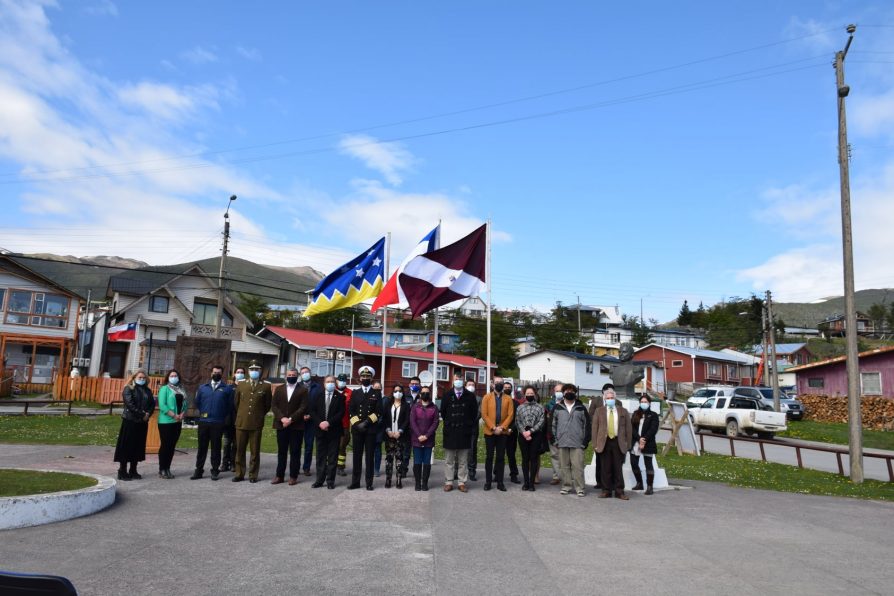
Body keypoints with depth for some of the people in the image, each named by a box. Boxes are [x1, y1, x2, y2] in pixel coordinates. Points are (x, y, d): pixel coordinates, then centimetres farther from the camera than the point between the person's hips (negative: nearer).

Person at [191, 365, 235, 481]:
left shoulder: (228, 389, 3)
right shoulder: (203, 387, 12)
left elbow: (230, 406, 3)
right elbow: (197, 403, 16)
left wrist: (226, 420, 1)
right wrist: (201, 413, 9)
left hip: (218, 423, -2)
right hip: (203, 422, 2)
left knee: (216, 447, 4)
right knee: (202, 447, 6)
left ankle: (215, 470, 12)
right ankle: (199, 470, 14)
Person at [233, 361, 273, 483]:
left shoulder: (266, 386, -1)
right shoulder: (241, 385, 6)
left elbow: (268, 405, 7)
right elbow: (236, 403, 16)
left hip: (256, 424, -2)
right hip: (241, 423, 2)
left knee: (255, 451, 4)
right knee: (240, 450, 8)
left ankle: (253, 475, 13)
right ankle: (239, 474, 18)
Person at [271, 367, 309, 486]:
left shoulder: (303, 390, 2)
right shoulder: (279, 389, 12)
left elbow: (303, 408, -7)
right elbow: (274, 405, 4)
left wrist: (291, 419, -15)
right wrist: (282, 418, -11)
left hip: (296, 426, -3)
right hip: (281, 425, 3)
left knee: (295, 452, 1)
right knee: (281, 452, 8)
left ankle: (293, 476, 7)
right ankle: (279, 476, 14)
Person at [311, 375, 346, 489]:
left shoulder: (340, 396, 2)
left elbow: (341, 412, -5)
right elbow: (312, 410, 3)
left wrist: (329, 422, -14)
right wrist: (319, 423, -10)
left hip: (334, 431, -2)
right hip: (320, 430, 2)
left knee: (332, 457, 2)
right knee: (320, 457, 7)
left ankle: (330, 481, 7)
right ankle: (320, 480, 12)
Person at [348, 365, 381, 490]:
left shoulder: (377, 394, 6)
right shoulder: (355, 393, 12)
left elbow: (378, 412, -2)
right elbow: (351, 411, 6)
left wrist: (367, 422, -12)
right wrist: (357, 423, -8)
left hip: (371, 429, -1)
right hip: (357, 429, 2)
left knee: (370, 456, 1)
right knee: (357, 456, 4)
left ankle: (369, 483, 6)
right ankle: (355, 481, 10)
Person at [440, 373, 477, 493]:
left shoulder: (470, 396, 3)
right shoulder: (447, 396, 4)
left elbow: (474, 413, 8)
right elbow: (443, 412, 11)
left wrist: (468, 424, 5)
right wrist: (448, 423, 7)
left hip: (464, 432, 0)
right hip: (450, 432, 0)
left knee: (463, 460, 5)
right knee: (449, 460, 5)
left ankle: (462, 483, 11)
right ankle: (448, 482, 11)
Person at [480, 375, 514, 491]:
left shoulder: (508, 399, 6)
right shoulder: (487, 397, 2)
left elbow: (510, 415, 0)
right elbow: (484, 414, -5)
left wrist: (502, 427, -12)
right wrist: (493, 428, -13)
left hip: (502, 433, 1)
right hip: (489, 432, -1)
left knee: (501, 457, 4)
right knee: (489, 457, 5)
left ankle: (500, 482, 10)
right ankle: (488, 481, 11)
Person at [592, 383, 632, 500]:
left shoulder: (623, 411, 7)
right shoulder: (599, 411, 6)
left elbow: (628, 428, 7)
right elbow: (595, 428, 3)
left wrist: (628, 444, 2)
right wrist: (595, 444, -4)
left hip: (618, 443, 0)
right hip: (604, 442, 0)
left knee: (618, 468, 3)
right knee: (605, 468, 5)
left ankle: (619, 491, 10)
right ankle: (606, 491, 12)